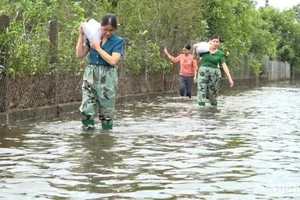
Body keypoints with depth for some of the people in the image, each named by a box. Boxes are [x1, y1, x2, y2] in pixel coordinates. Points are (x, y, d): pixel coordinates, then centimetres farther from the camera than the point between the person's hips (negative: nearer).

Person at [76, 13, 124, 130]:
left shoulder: (118, 41, -4)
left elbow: (113, 61, -17)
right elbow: (79, 55, 3)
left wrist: (97, 48, -13)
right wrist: (81, 35, -2)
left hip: (107, 78, -2)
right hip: (90, 75, 2)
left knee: (106, 111, 5)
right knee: (86, 109, -8)